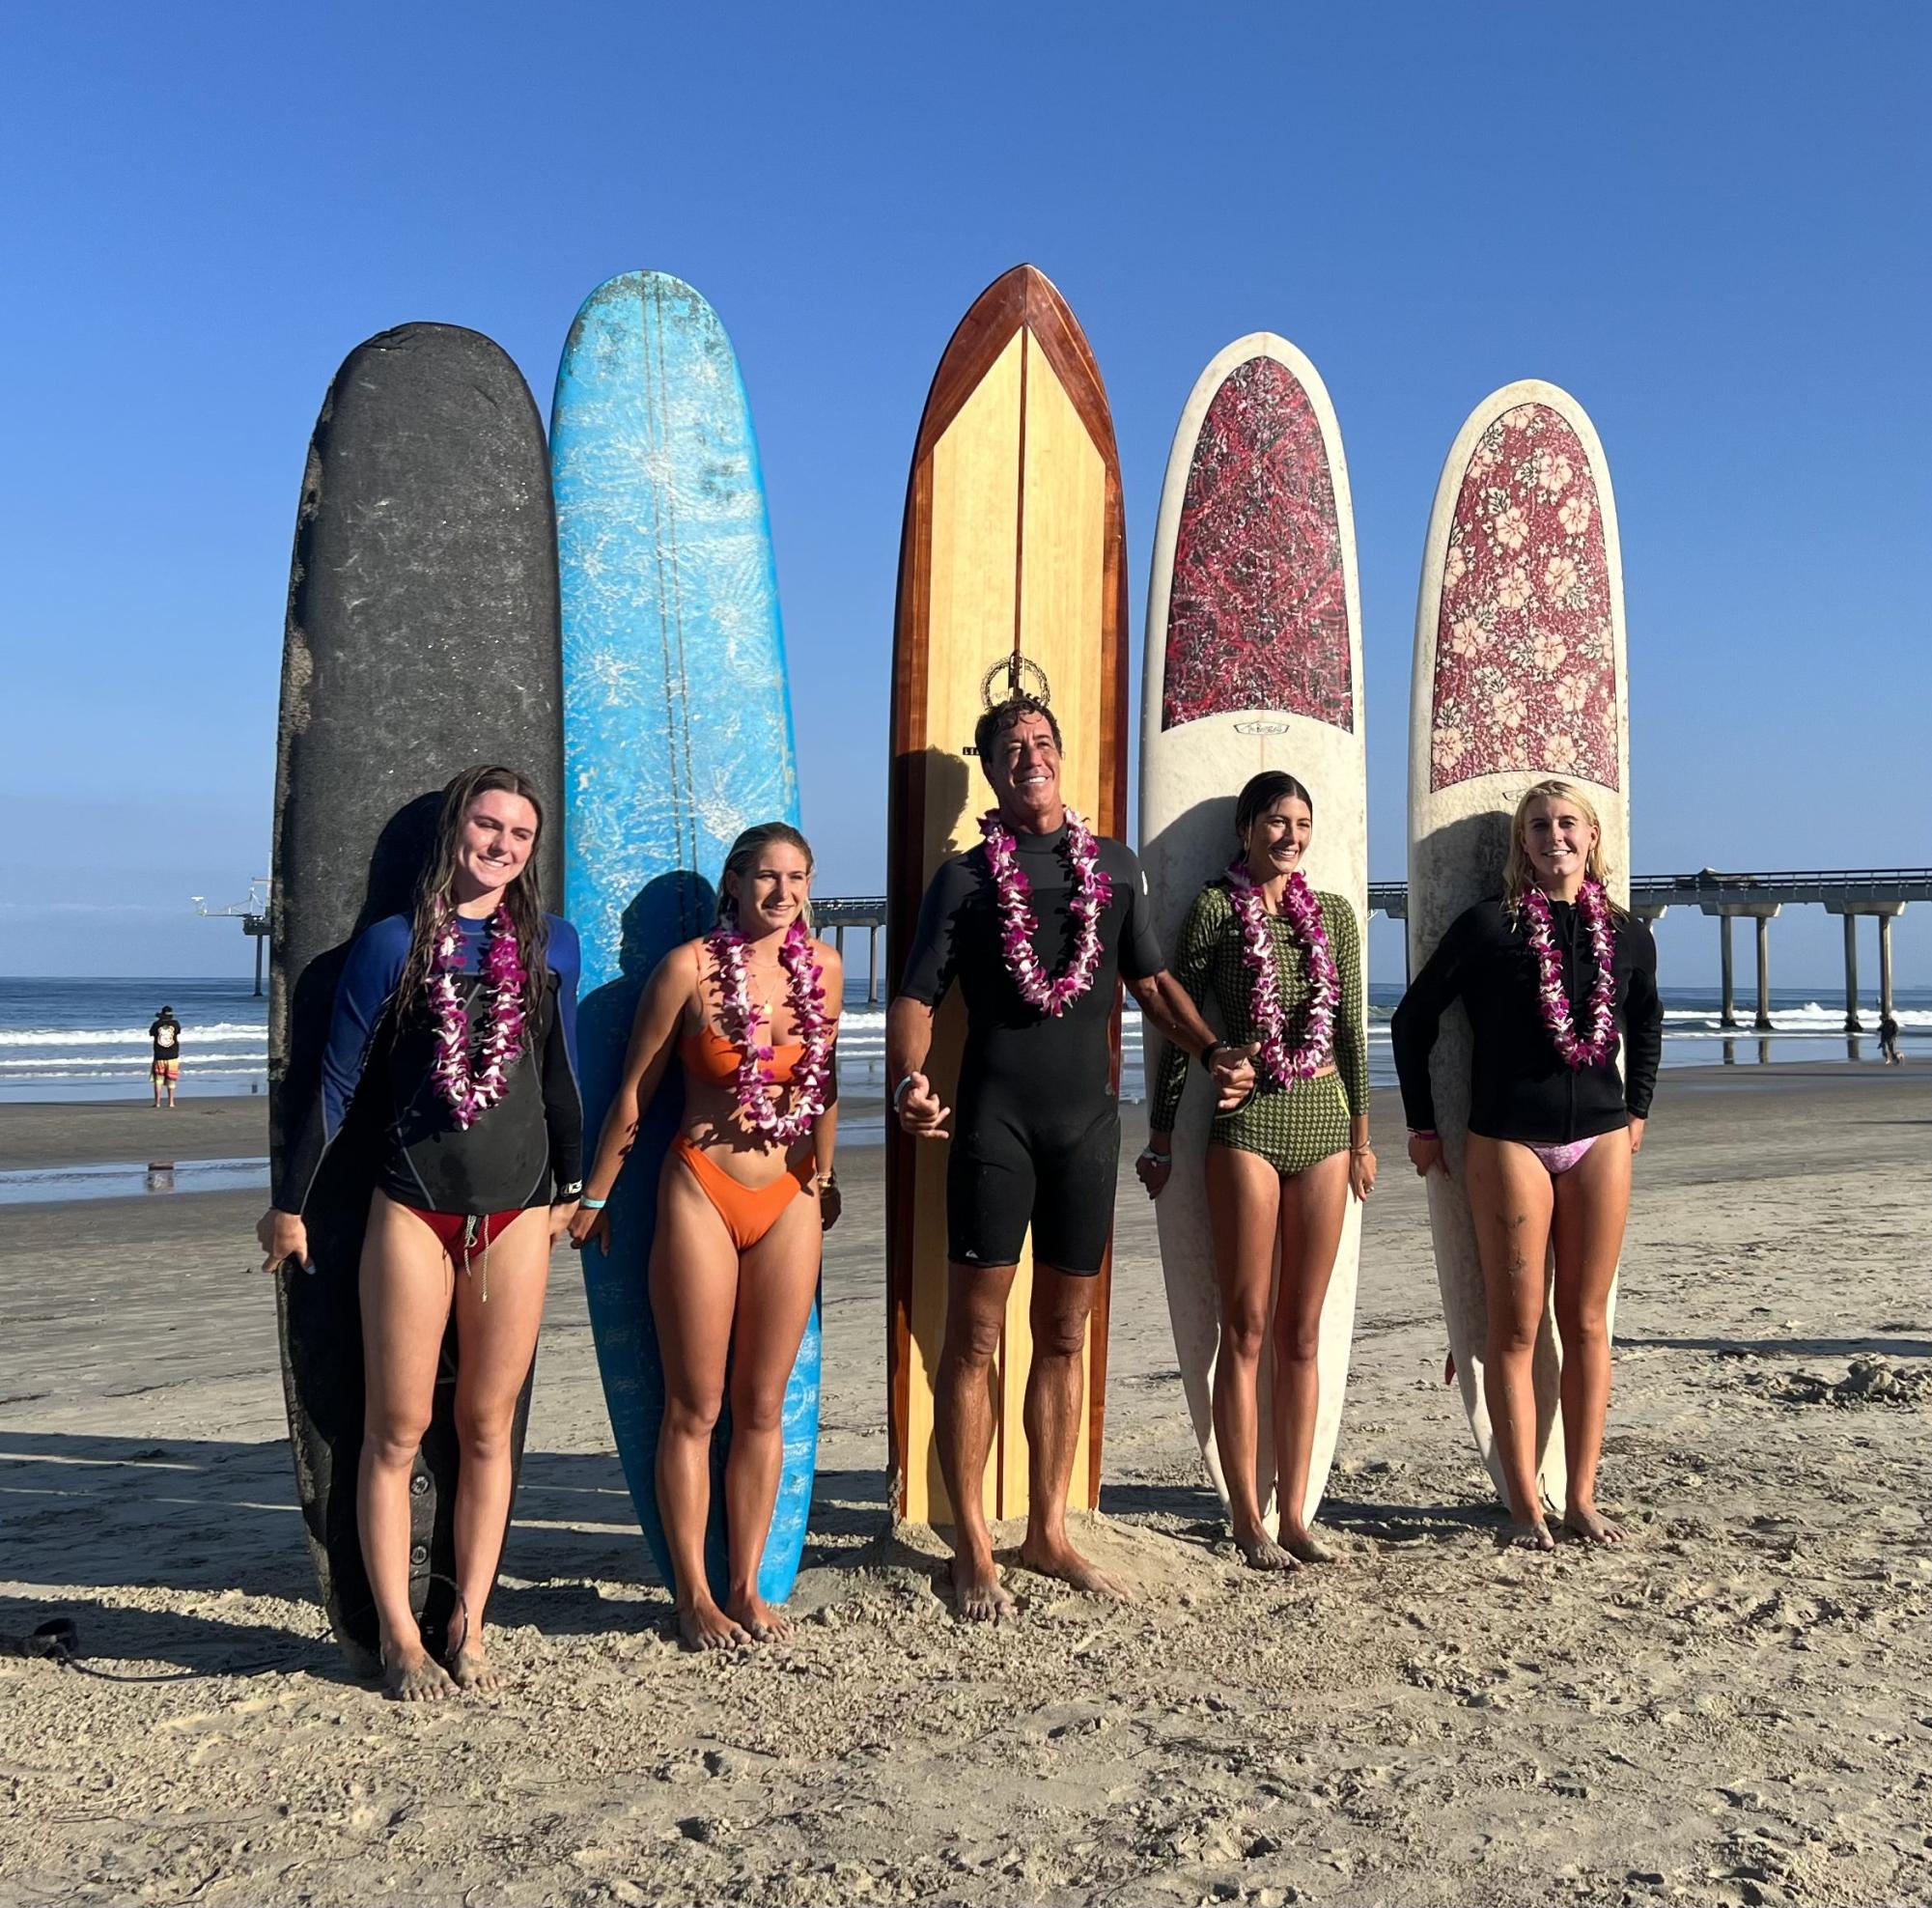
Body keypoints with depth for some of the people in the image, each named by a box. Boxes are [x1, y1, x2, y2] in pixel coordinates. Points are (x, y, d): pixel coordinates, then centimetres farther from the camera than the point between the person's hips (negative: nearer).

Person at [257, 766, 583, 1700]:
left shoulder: (551, 944, 5)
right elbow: (337, 1080, 1)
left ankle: (468, 1627, 18)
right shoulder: (393, 942, -2)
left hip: (516, 1217, 2)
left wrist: (571, 1188, 16)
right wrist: (289, 1202, 3)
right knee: (397, 1430, 3)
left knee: (487, 1428, 7)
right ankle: (398, 1636, 14)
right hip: (412, 1212, -2)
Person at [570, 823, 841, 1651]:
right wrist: (594, 1197, 0)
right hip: (701, 1193, -4)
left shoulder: (823, 967, 2)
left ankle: (746, 1586, 20)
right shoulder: (690, 966, -10)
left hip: (788, 1201, 4)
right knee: (695, 1408, 4)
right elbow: (633, 1092, -4)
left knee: (763, 1407, 9)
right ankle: (693, 1594, 16)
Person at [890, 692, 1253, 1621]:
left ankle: (1048, 1533, 23)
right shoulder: (964, 876, 3)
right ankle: (972, 1549, 10)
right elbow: (917, 996, -3)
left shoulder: (1115, 866, 12)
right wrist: (908, 1079, -23)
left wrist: (1212, 1050, 0)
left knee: (1064, 1338, 11)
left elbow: (1152, 980, 17)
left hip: (1088, 1120, 4)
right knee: (974, 1337, -1)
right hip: (995, 1123, -3)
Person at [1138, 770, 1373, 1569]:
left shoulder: (1334, 914, 11)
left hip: (1323, 1121, 5)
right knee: (1246, 1328, 1)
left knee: (1303, 1331, 8)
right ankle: (1247, 1518, 10)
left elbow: (1350, 1030, 15)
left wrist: (1362, 1132, 14)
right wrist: (1161, 1135, -1)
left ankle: (1293, 1511, 16)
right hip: (1248, 1122, -4)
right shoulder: (1217, 907, -2)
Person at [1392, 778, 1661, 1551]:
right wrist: (1421, 1125, 1)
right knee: (1516, 1328, 0)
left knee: (1586, 1322, 7)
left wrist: (1637, 1111, 17)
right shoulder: (1488, 925, -5)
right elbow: (1412, 1019, 0)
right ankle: (1525, 1503, 7)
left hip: (1600, 1140, 4)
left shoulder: (1628, 936, 6)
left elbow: (1646, 1025, 25)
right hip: (1509, 1142, -3)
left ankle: (1582, 1497, 15)